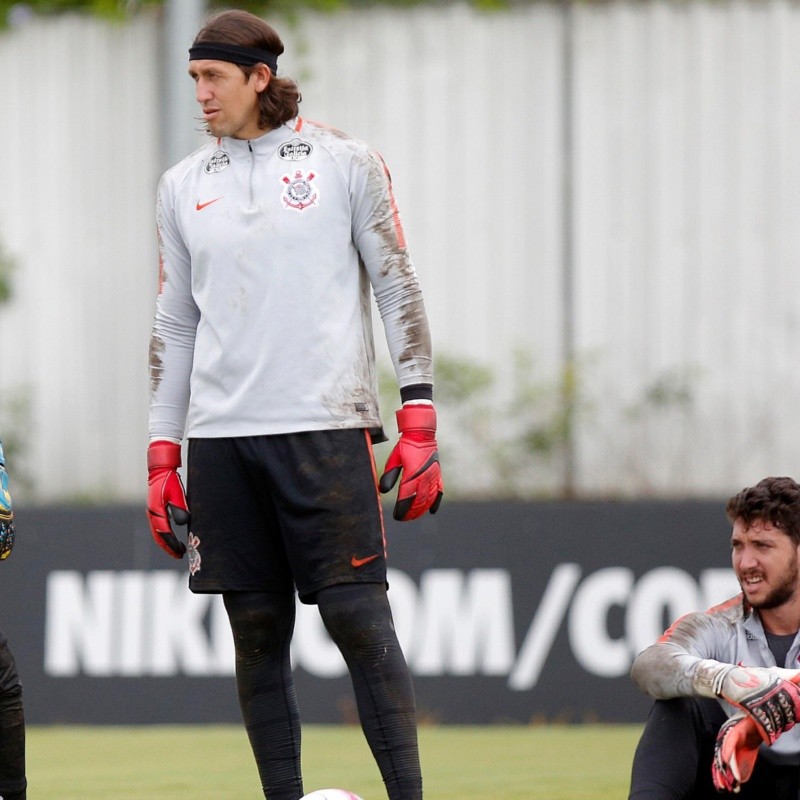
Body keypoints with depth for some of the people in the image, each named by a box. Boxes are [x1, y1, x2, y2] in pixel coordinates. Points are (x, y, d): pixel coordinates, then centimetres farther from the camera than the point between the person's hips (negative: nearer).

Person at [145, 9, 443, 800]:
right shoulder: (183, 186, 13)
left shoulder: (344, 163, 3)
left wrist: (419, 424, -5)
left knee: (358, 618, -9)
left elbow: (399, 290, 3)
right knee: (257, 631, 3)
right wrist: (163, 459, 11)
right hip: (221, 437, 4)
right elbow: (174, 325, 17)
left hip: (326, 428, -4)